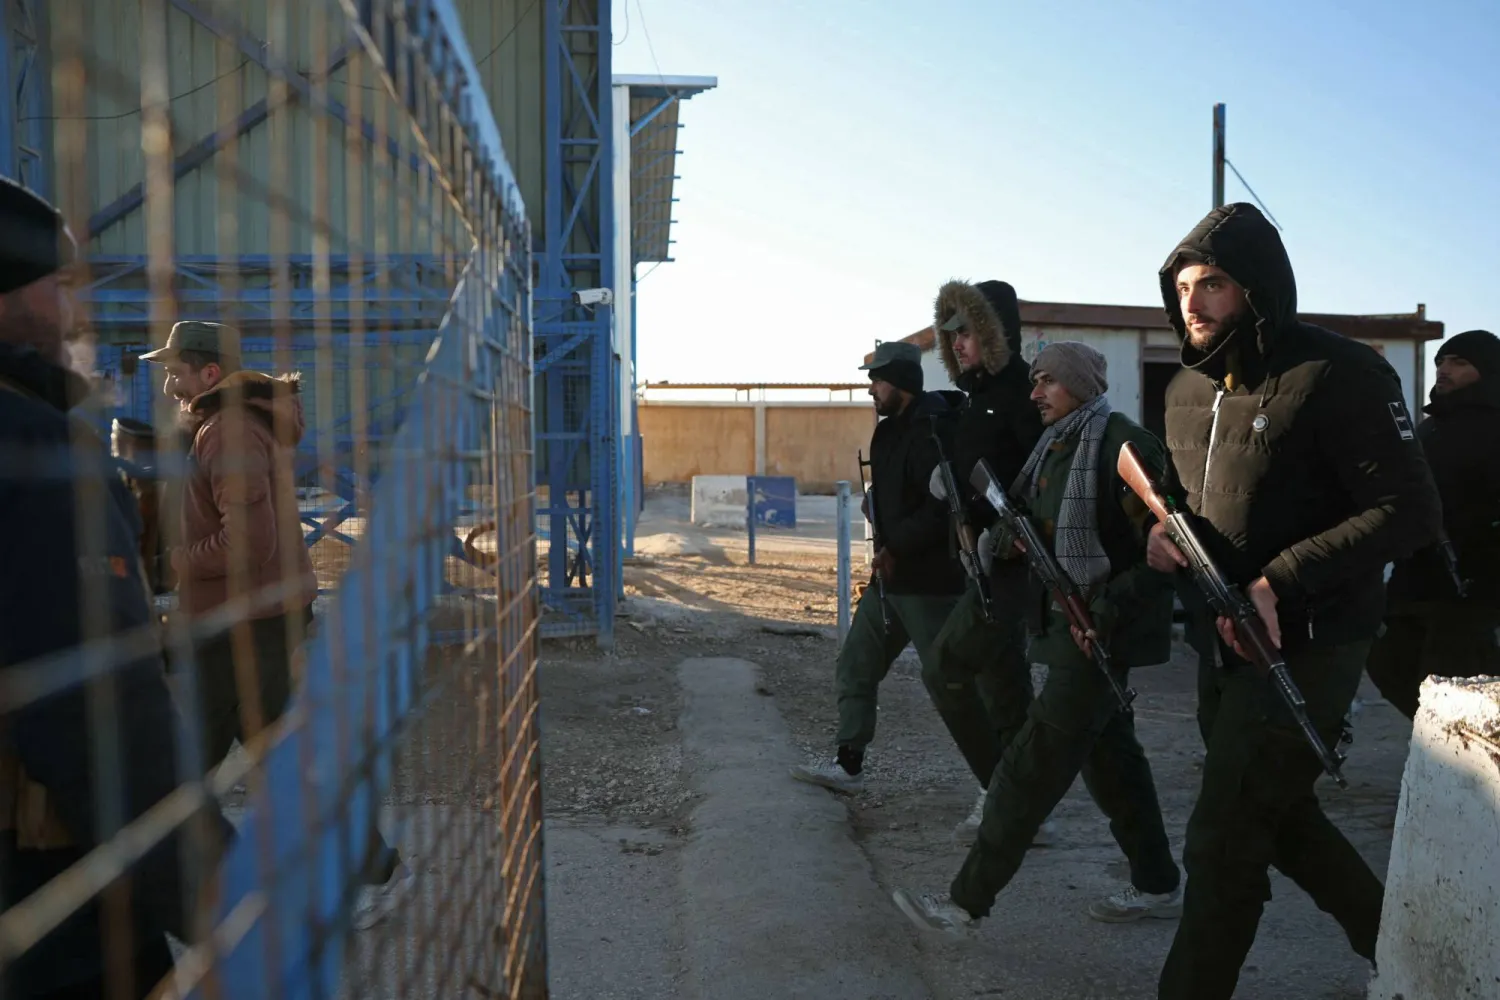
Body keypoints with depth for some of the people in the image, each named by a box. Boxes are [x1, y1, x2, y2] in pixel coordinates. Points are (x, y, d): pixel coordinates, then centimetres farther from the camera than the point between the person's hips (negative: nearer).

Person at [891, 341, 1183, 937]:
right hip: (1066, 626, 9)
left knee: (1032, 765, -7)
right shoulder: (1054, 448, 12)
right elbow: (1044, 538, 19)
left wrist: (1105, 613, -23)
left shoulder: (1124, 446, -14)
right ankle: (1158, 886, 32)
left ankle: (967, 902, -1)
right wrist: (1005, 537, -1)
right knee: (1108, 753, 17)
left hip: (1104, 633, -9)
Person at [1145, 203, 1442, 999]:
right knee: (1278, 813, 23)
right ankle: (1388, 934, 45)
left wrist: (1281, 583, -27)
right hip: (1226, 639, 8)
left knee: (1222, 843, -5)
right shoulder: (1187, 388, 6)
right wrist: (1162, 526, -4)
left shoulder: (1338, 375, -17)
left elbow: (1410, 513, -20)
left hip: (1305, 647, -8)